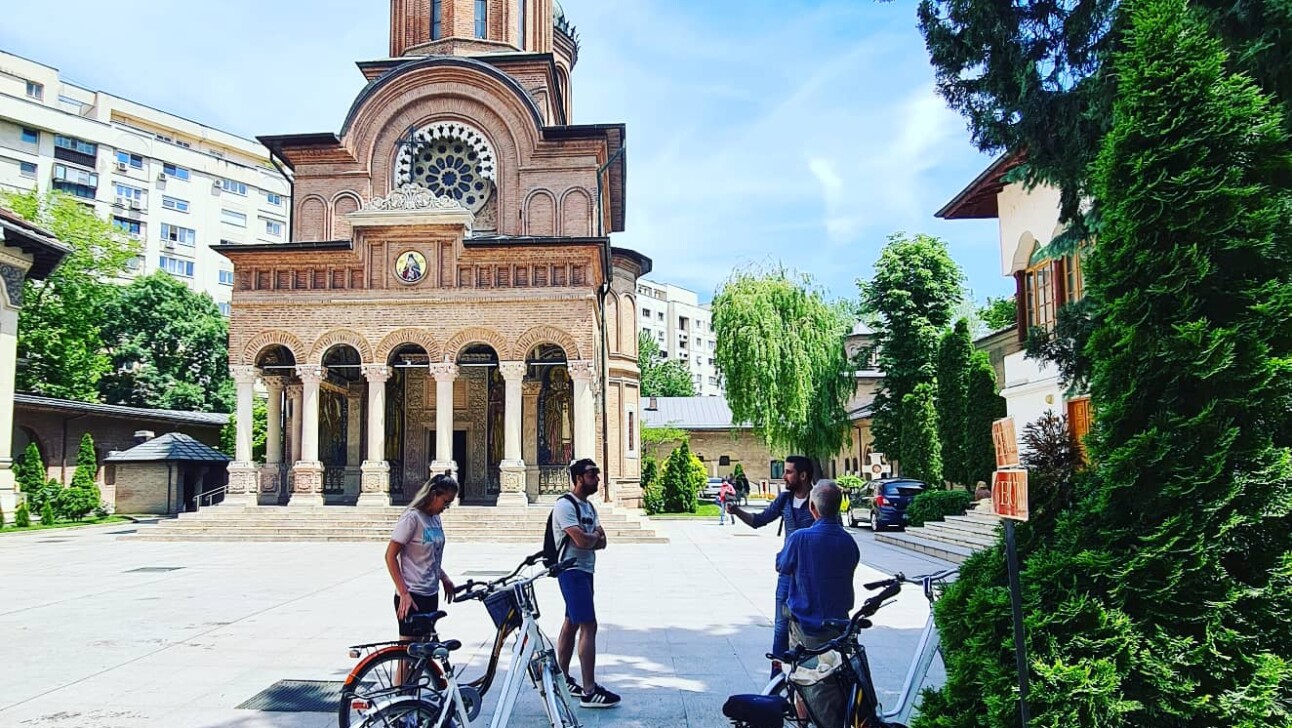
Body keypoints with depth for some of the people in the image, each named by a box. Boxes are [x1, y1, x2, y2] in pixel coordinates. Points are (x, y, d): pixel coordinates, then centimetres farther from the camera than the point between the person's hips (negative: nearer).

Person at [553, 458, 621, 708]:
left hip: (585, 570, 10)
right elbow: (582, 540, -25)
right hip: (572, 571, -10)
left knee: (571, 623, 15)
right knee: (589, 626, -12)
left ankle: (562, 679, 24)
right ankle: (589, 691, -11)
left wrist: (590, 538, -12)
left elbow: (601, 542, 9)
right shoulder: (565, 505, -15)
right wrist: (595, 535, -4)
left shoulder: (589, 506, 15)